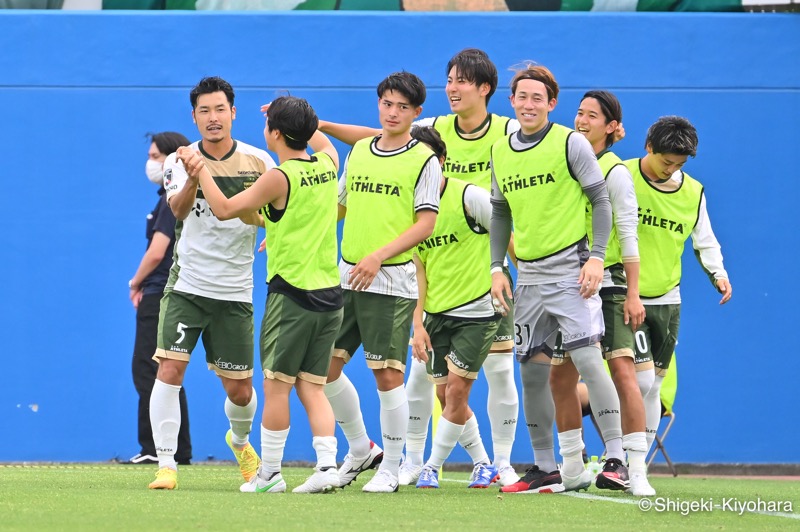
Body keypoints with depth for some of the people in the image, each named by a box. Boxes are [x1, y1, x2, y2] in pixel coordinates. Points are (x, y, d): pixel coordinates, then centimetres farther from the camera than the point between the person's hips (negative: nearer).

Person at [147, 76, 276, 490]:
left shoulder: (259, 161, 0)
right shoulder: (181, 160, -4)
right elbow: (178, 209, -24)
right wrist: (193, 179, -45)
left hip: (235, 291, 1)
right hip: (186, 285, -1)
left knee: (240, 389, 6)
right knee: (170, 369, -16)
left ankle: (240, 440, 38)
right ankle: (166, 464, -10)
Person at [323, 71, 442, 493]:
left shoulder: (424, 160, -4)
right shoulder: (358, 151, 13)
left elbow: (426, 224, -9)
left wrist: (378, 256, -18)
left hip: (392, 280, -6)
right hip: (345, 277, 6)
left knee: (388, 374, -5)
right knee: (327, 366, 4)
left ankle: (390, 468, 7)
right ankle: (360, 449, 23)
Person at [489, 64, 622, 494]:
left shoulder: (570, 143, -5)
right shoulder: (501, 152, 11)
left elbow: (600, 200, -3)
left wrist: (596, 256, -12)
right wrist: (496, 268, 11)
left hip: (570, 267, -6)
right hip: (527, 275, 6)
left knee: (586, 358, -16)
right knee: (532, 371, 5)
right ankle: (546, 469, 14)